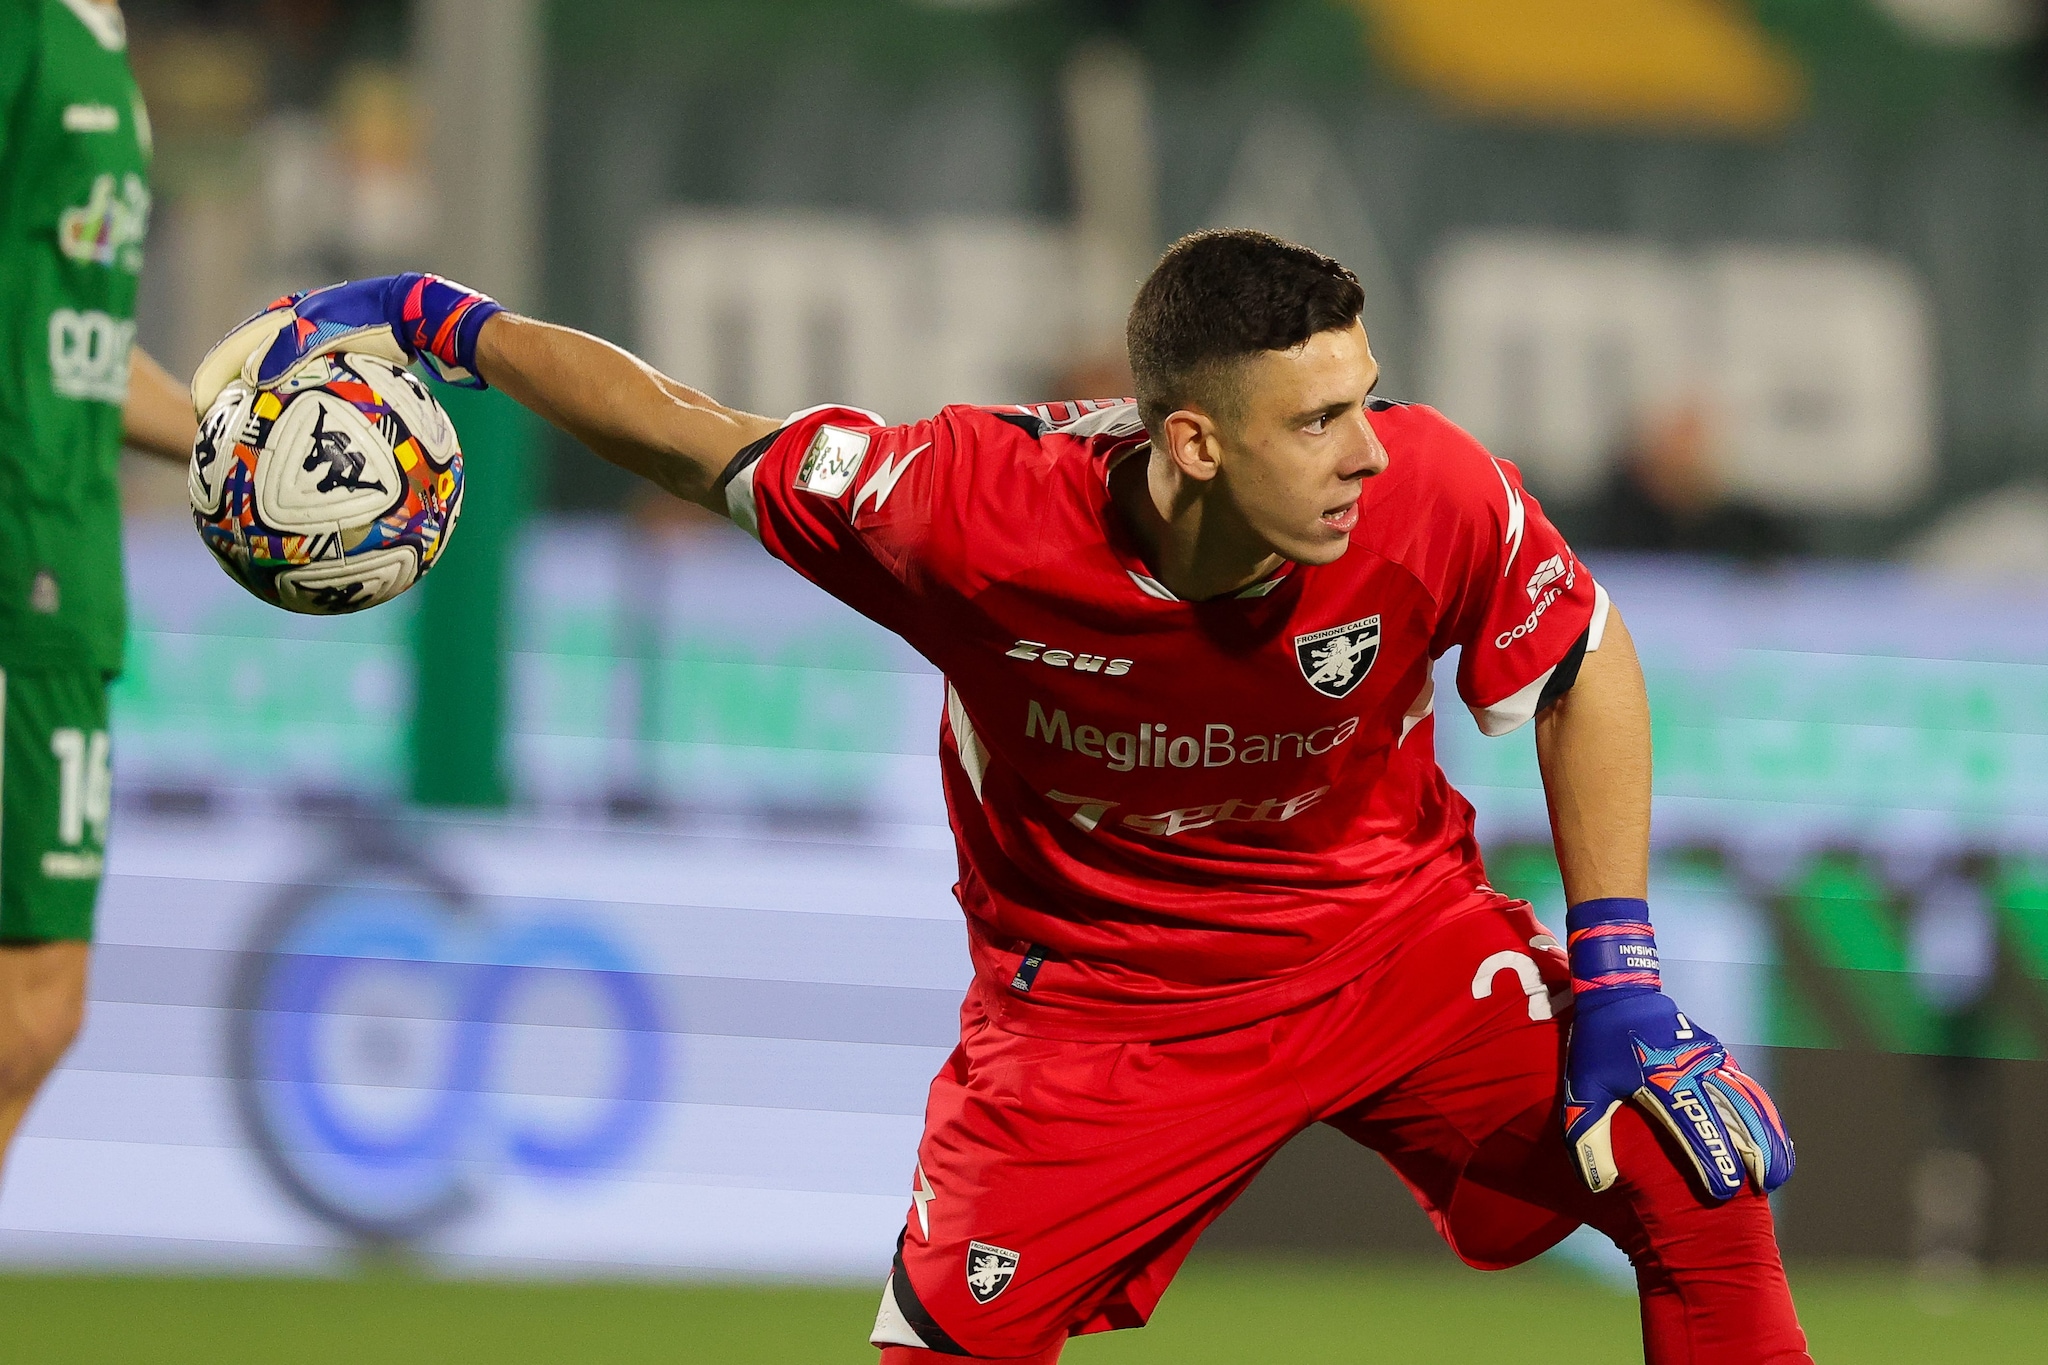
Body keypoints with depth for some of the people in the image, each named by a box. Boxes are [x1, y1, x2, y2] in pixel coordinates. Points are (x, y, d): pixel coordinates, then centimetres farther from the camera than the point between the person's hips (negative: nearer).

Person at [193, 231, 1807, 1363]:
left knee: (1691, 1167, -12)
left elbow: (1586, 663, -7)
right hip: (1099, 984, -2)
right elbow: (694, 440, -14)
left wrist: (1617, 972, -11)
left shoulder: (1429, 494, -27)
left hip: (1392, 929, 2)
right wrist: (432, 321, -17)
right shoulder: (979, 511, -30)